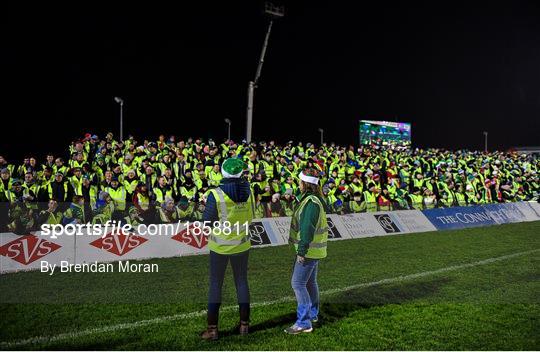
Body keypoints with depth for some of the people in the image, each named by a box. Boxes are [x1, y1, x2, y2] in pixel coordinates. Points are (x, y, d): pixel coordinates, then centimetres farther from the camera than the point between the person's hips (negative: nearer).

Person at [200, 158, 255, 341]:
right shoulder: (247, 191, -7)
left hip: (220, 245, -3)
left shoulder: (216, 194, -18)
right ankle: (244, 325, 22)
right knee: (242, 282, 14)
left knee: (215, 285, 7)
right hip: (241, 244, 3)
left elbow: (207, 221, -11)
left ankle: (212, 328, 10)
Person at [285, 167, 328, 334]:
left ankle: (304, 322, -7)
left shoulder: (311, 202, -22)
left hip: (309, 250, -11)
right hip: (314, 249, 11)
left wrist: (301, 251, -23)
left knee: (298, 283, -9)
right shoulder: (316, 199, 13)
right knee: (310, 282, 21)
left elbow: (308, 229, -26)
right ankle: (312, 314, 34)